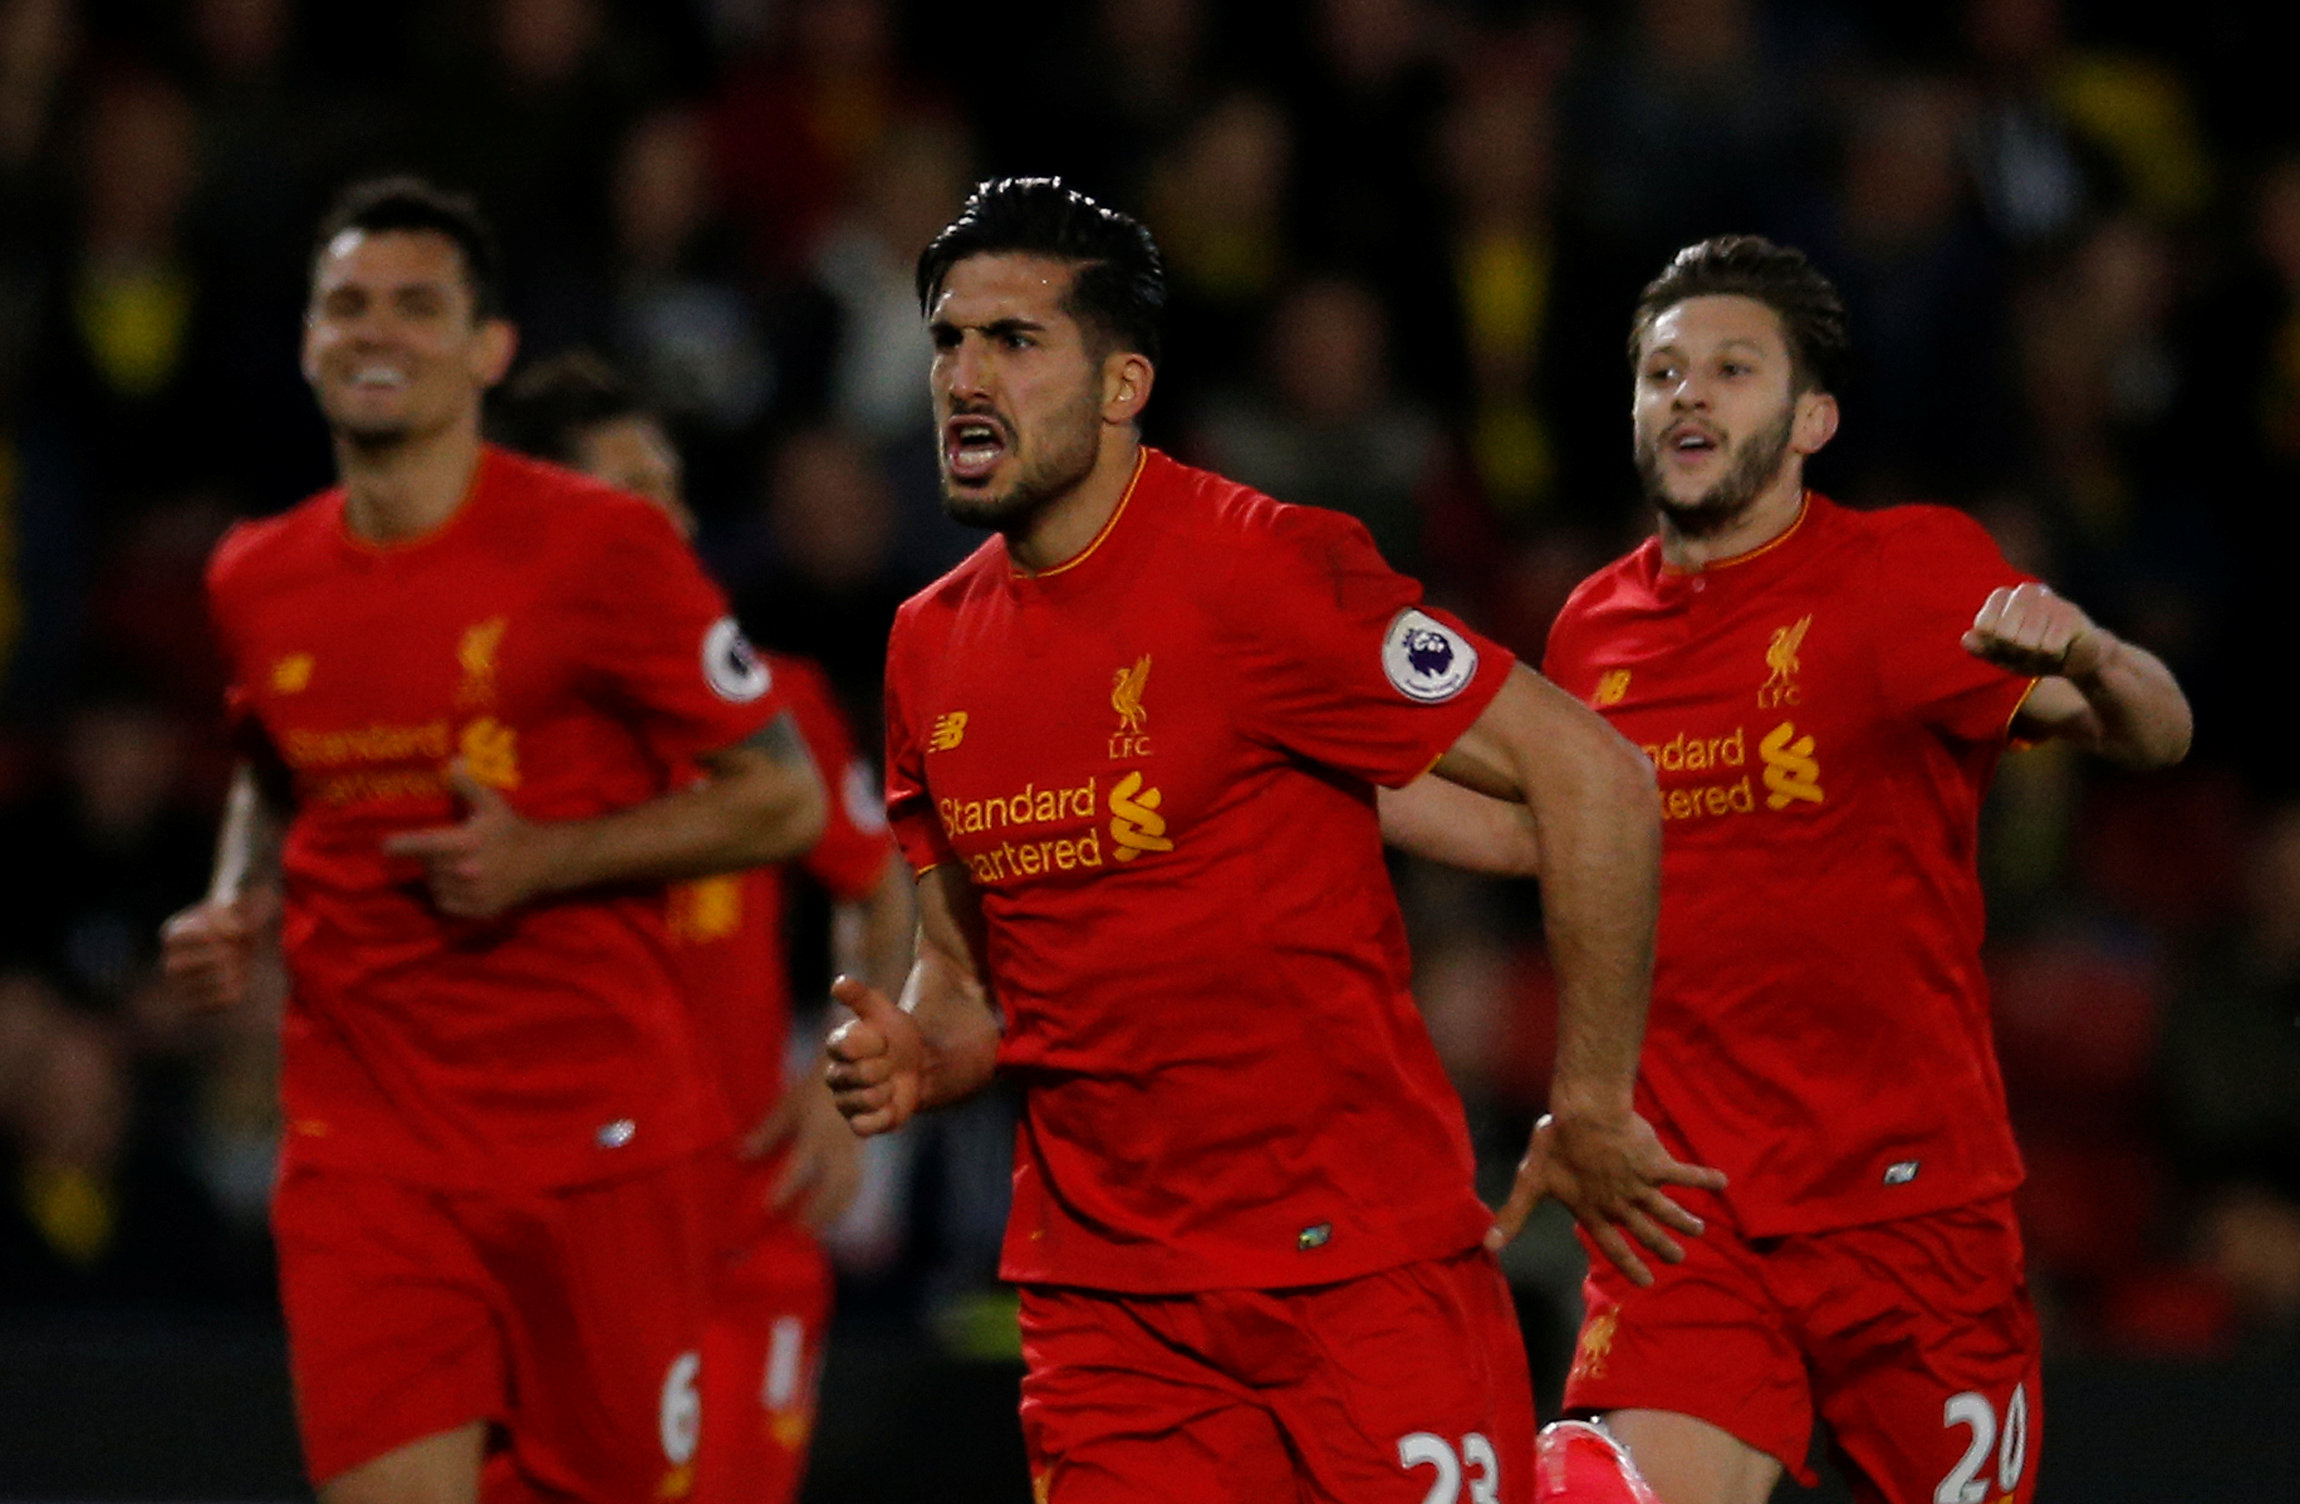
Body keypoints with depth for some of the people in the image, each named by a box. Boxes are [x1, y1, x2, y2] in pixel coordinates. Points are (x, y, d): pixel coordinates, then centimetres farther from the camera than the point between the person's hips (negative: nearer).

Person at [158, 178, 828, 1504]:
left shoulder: (600, 548, -7)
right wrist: (239, 908, 7)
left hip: (598, 1134, -3)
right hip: (364, 1136, 3)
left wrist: (544, 860, -15)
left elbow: (784, 800, -4)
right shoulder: (258, 583, 8)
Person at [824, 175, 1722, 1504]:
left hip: (1363, 1270, -5)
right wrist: (921, 1060, -2)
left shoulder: (1256, 571, -12)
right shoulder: (933, 647, 8)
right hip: (1105, 1299, 5)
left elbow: (1596, 777, -13)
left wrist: (1590, 1111, -10)